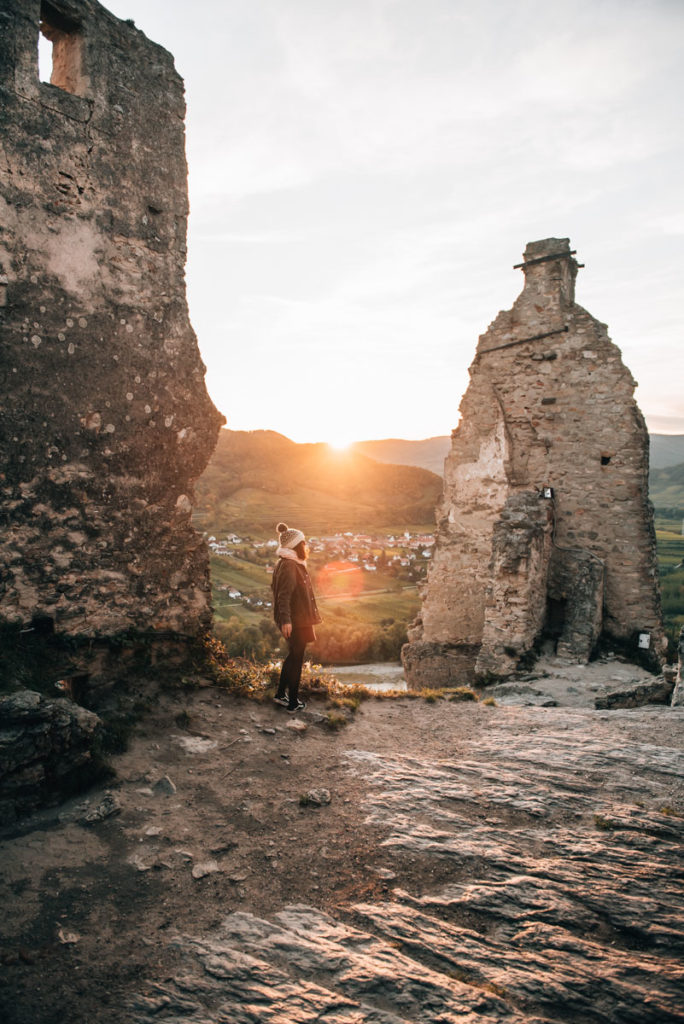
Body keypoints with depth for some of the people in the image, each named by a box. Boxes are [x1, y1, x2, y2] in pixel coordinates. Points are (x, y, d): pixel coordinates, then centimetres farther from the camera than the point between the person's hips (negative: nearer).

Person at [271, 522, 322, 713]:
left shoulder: (295, 564, 14)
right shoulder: (288, 566, -18)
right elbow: (284, 595, -25)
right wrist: (285, 620, -31)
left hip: (299, 619, 10)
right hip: (294, 621, -10)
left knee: (293, 656, 19)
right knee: (296, 658, -1)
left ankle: (281, 694, 31)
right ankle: (293, 703, 9)